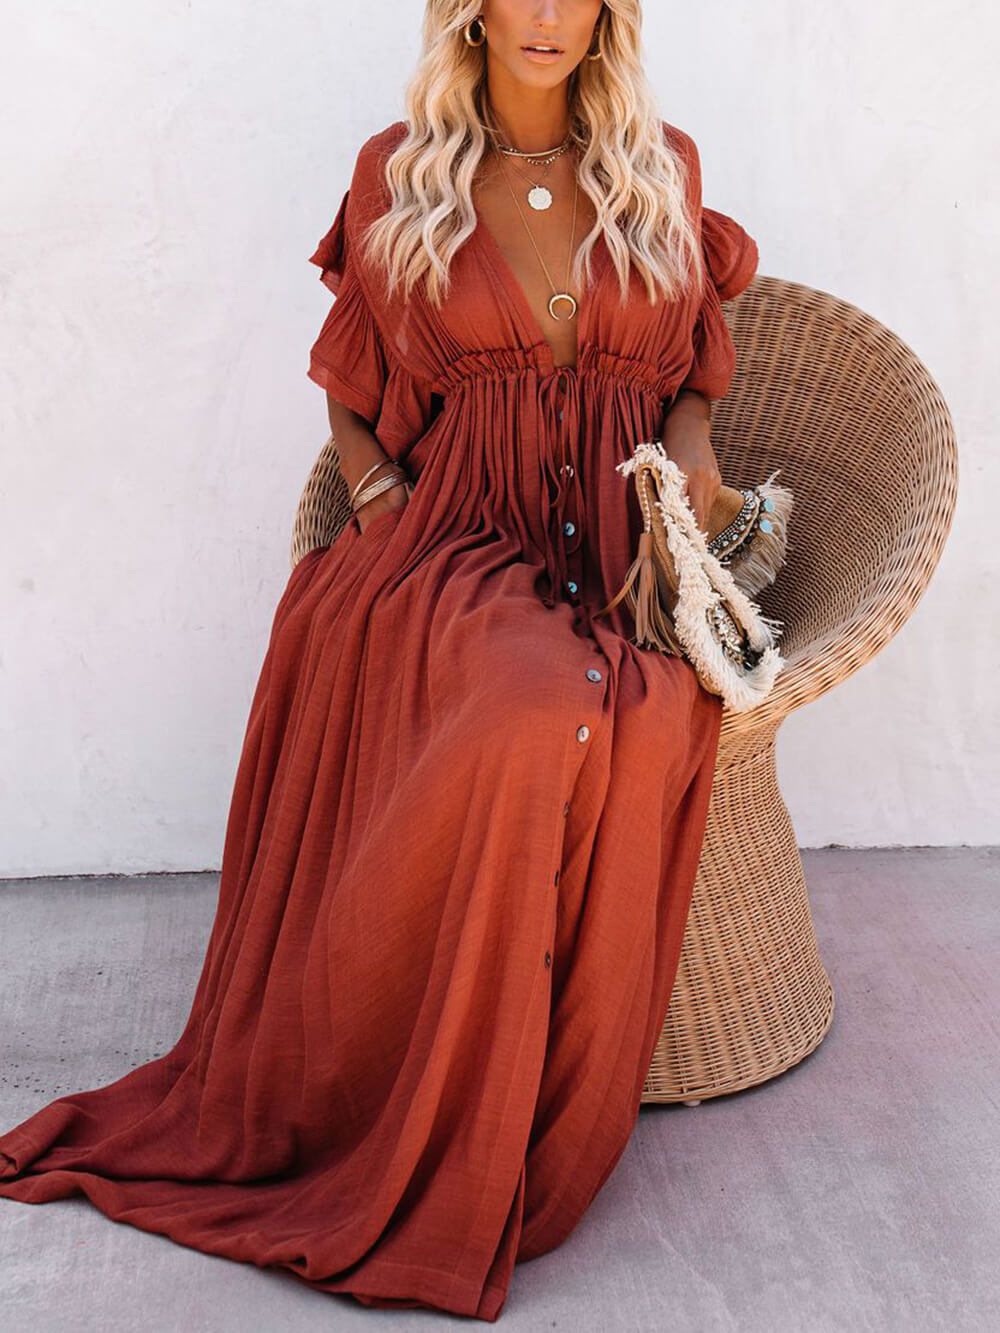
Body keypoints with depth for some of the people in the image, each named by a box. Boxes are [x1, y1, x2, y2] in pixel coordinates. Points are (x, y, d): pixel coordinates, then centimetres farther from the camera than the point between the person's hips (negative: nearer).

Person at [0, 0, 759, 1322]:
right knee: (537, 716, -37)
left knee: (639, 731, -34)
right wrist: (389, 513, -2)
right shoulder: (400, 172, 12)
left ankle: (500, 1156, -18)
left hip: (627, 559, 2)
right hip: (454, 548, -2)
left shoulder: (665, 170, 16)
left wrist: (693, 441, 1)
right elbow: (353, 400, 16)